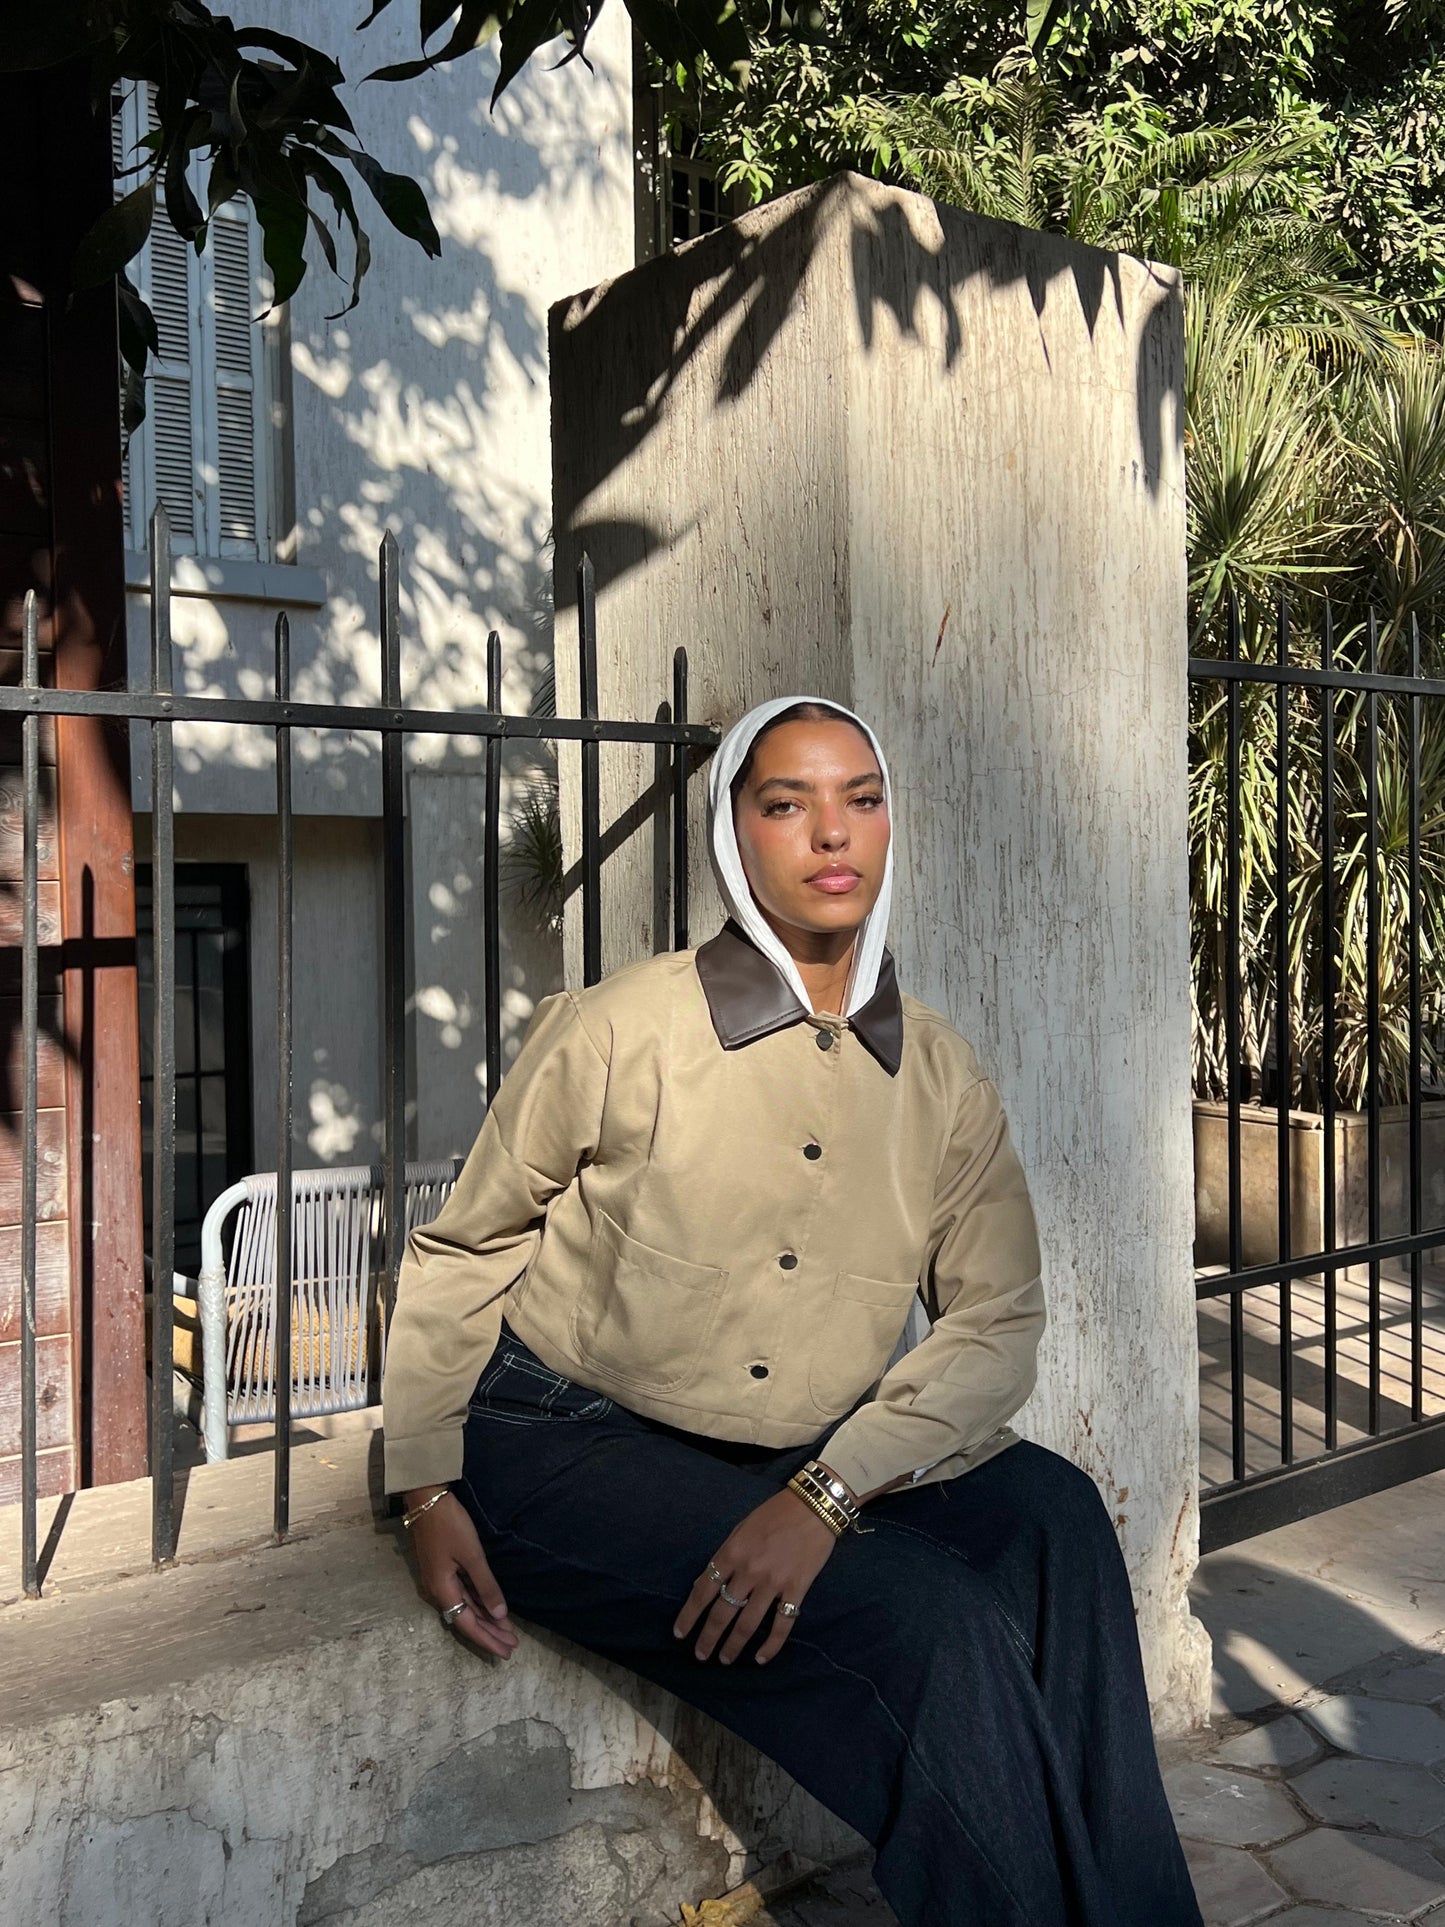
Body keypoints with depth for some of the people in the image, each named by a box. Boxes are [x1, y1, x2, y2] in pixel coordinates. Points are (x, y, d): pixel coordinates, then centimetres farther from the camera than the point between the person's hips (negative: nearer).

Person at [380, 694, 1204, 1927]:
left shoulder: (943, 1075, 1)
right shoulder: (619, 1029, -10)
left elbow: (999, 1319, -4)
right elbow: (460, 1255, 1)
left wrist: (826, 1492, -18)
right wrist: (428, 1489, -7)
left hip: (806, 1464, 5)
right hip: (575, 1454, -4)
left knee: (1051, 1516, -18)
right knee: (930, 1619, -24)